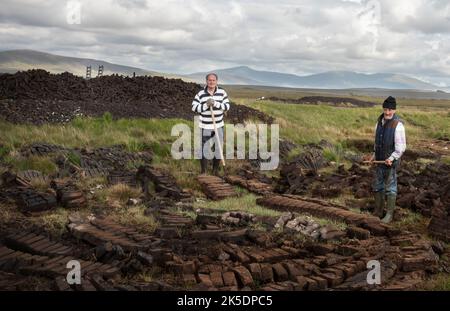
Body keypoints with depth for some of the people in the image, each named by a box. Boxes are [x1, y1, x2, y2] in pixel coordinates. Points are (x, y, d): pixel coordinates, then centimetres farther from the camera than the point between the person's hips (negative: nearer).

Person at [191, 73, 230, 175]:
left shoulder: (222, 92, 0)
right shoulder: (200, 94, -6)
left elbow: (227, 106, -4)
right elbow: (194, 108, -6)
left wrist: (215, 104, -19)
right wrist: (206, 105, -20)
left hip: (218, 125, 2)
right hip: (205, 126, -2)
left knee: (218, 148, 9)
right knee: (204, 149, 1)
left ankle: (215, 170, 26)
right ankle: (203, 172, 14)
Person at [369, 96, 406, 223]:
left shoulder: (398, 125, -19)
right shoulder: (380, 121, 4)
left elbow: (401, 147, -18)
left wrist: (392, 158, -25)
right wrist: (374, 154, 15)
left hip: (391, 162, -7)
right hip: (380, 160, 7)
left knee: (390, 188, 3)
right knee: (377, 186, 16)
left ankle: (389, 214, 14)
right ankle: (378, 210, 30)